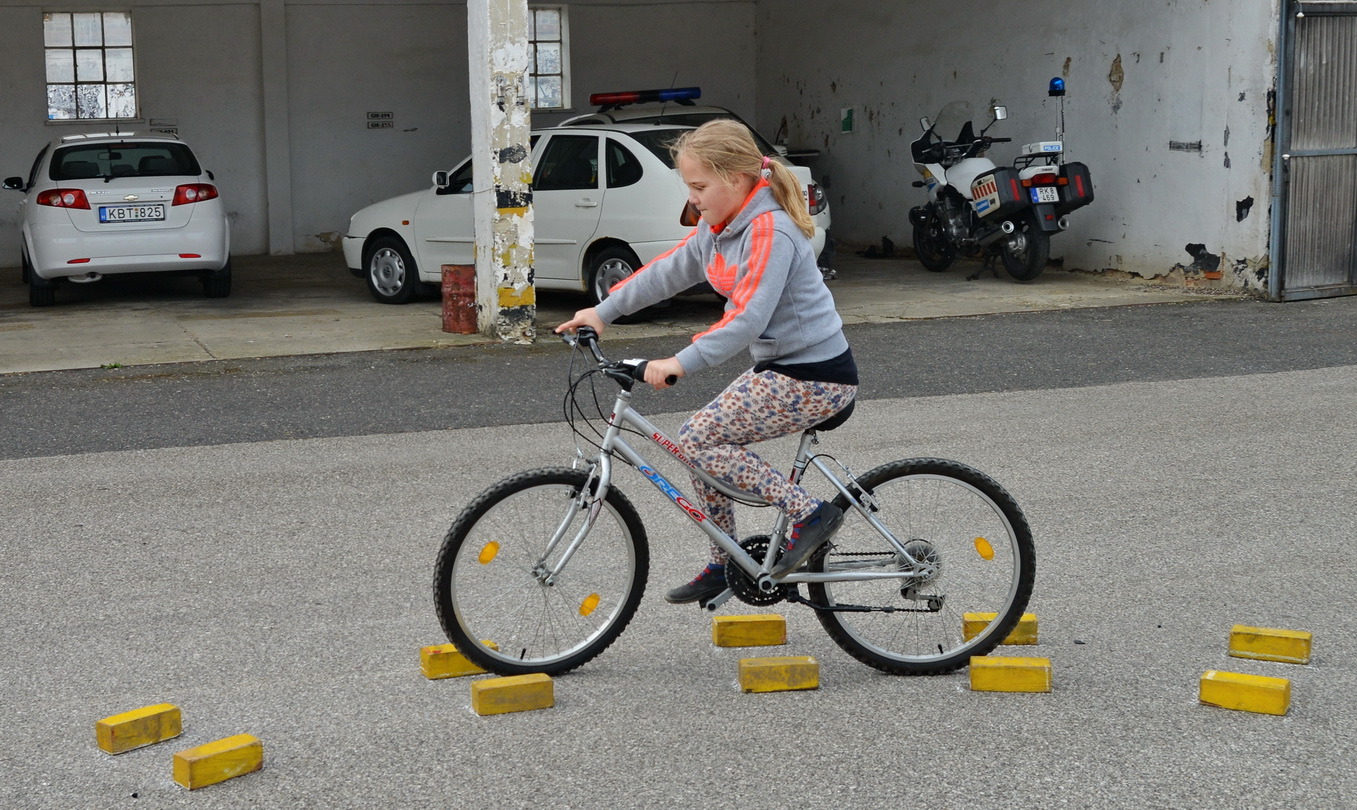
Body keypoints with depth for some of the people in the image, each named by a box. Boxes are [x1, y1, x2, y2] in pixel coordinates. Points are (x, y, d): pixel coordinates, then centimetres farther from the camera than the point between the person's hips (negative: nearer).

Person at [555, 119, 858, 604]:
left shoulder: (770, 231, -22)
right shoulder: (720, 226, 8)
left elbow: (748, 317, -32)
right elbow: (669, 271, 17)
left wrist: (682, 362, -39)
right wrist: (604, 311, 14)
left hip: (815, 376, -10)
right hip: (780, 366, 10)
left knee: (696, 440, -13)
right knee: (706, 442, 10)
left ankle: (810, 512, -10)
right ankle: (724, 565, 21)